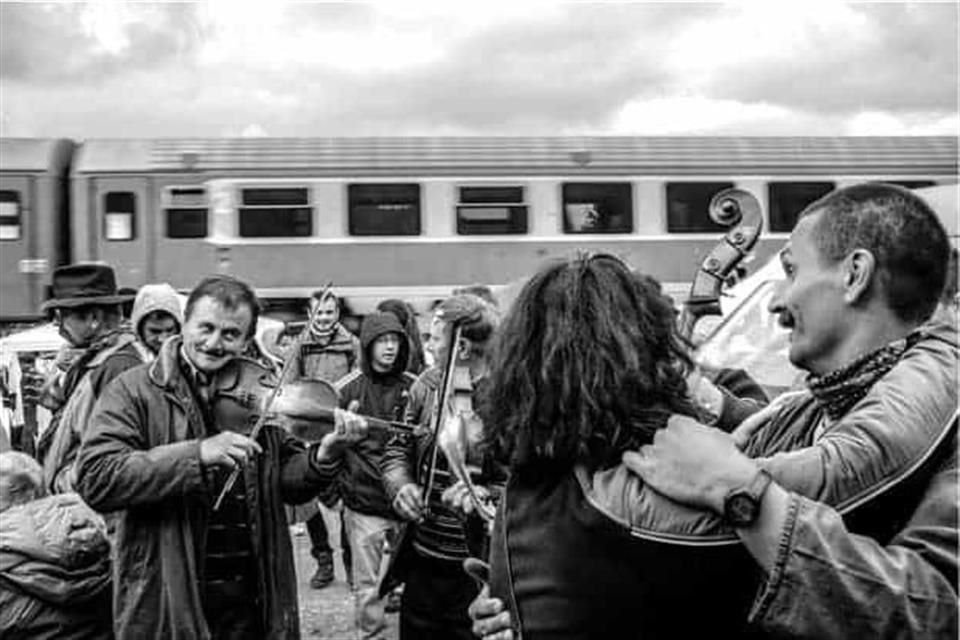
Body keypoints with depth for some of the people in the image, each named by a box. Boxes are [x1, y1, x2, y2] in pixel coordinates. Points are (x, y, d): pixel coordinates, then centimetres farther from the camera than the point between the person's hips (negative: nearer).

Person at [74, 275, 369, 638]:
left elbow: (285, 482, 6)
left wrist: (322, 456, -15)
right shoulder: (134, 391, -8)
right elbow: (95, 479, -20)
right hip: (166, 601, -3)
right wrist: (197, 454, -29)